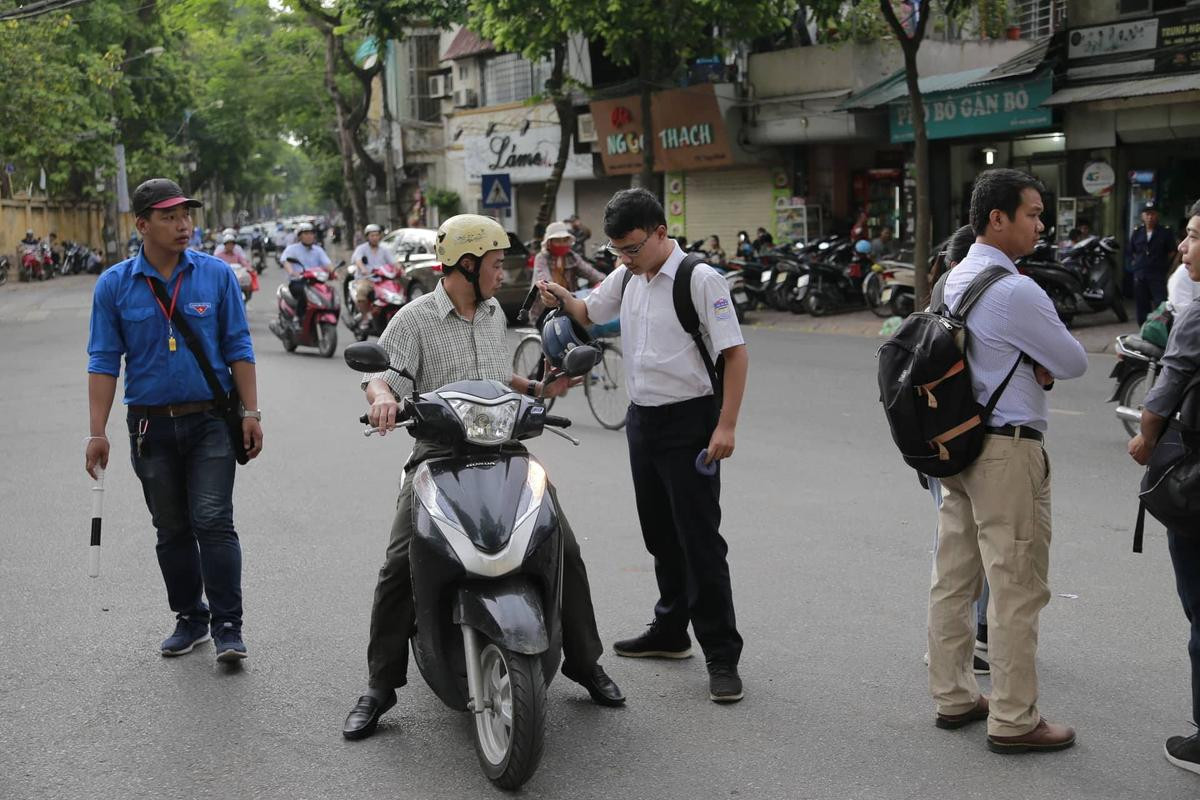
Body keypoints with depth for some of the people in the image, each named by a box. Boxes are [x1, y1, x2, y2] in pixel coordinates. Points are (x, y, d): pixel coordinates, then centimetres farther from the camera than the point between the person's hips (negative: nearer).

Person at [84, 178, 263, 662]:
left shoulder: (216, 275, 0)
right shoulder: (114, 285, 0)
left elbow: (238, 348, 3)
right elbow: (104, 362, 1)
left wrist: (250, 412, -2)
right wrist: (98, 433, -5)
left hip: (210, 422, -2)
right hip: (150, 426, 2)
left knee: (213, 521, -10)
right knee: (172, 530, 11)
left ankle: (227, 625, -4)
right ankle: (189, 618, 25)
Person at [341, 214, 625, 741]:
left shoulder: (495, 314, 19)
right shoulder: (415, 319, 0)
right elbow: (381, 371, -11)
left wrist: (535, 389, 17)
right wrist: (382, 395, -33)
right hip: (440, 453, -4)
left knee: (564, 548, -6)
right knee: (400, 565, -18)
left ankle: (585, 662, 12)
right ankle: (379, 686, -4)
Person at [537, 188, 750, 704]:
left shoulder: (699, 279, -15)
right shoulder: (626, 276, 8)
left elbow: (735, 353, -15)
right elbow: (589, 313, 23)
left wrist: (726, 425, -21)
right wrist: (561, 298, 0)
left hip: (689, 421, -8)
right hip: (642, 419, 8)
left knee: (700, 541, -7)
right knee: (660, 537, 18)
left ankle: (722, 656, -1)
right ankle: (670, 633, 32)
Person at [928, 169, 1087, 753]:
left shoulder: (954, 281, 10)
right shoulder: (1015, 291, -19)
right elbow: (1074, 363, -10)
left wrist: (1035, 365, 1)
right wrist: (1047, 361, 9)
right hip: (1007, 451, -9)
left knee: (954, 578, 15)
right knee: (1017, 588, 0)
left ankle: (952, 697, 27)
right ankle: (1013, 721, 8)